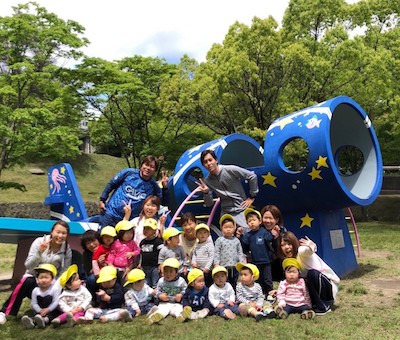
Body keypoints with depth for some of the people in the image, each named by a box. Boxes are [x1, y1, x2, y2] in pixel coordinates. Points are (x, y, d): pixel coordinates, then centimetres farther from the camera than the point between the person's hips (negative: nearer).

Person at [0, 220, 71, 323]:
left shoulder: (67, 250, -7)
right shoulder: (39, 242, -12)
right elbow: (28, 266, -18)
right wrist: (40, 252, -33)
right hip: (33, 277, -1)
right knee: (25, 283, -34)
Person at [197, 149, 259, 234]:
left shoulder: (230, 170, -13)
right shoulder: (207, 181, -2)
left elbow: (252, 176, -7)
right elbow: (209, 204, 1)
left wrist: (252, 197, -3)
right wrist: (206, 193, -19)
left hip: (242, 209, -3)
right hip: (226, 213, 4)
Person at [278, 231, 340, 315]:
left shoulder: (302, 252, -22)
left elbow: (307, 250, -48)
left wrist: (311, 247, -71)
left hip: (329, 283, -7)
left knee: (312, 273, -36)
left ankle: (325, 305, -17)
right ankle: (316, 303, 8)